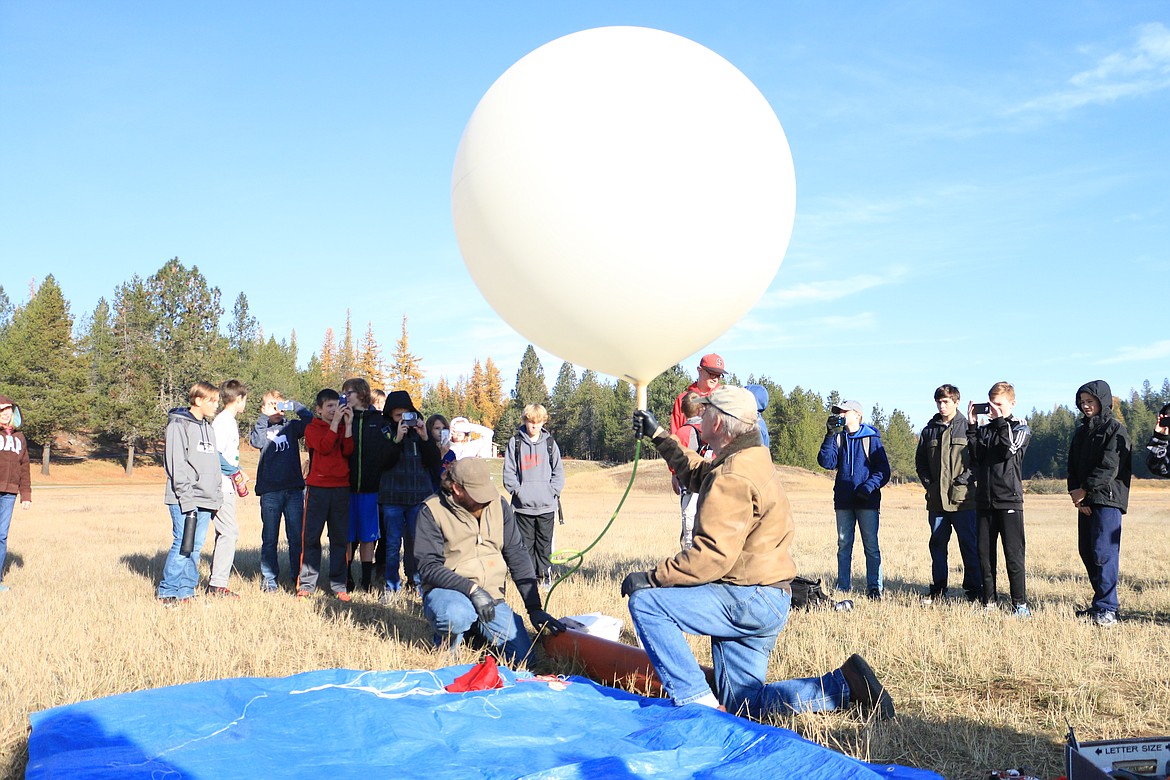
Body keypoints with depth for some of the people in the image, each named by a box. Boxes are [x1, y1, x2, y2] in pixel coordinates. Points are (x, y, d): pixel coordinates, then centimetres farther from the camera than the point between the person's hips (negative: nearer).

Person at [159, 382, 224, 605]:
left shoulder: (208, 427, 19)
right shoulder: (178, 424, -5)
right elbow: (176, 464, -12)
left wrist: (217, 496, 14)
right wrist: (186, 498, -17)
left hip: (206, 499, 7)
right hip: (185, 500, -7)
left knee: (196, 546, 8)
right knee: (182, 545, -8)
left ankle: (186, 591, 16)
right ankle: (167, 593, 1)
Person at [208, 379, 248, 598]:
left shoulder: (230, 421, 18)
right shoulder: (223, 422, -12)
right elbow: (216, 455, -19)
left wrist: (236, 472, 14)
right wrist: (237, 472, -11)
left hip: (226, 487, 10)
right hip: (221, 486, -10)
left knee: (226, 533, 12)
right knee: (229, 532, -11)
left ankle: (215, 583, 17)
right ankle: (218, 584, -9)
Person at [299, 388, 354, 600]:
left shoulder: (343, 428, 15)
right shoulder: (312, 428, 5)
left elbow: (347, 451, -3)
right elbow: (324, 447, -14)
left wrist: (348, 424, -9)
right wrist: (335, 422, -13)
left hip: (341, 487, 3)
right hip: (318, 487, -3)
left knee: (340, 537, 3)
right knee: (311, 536, -2)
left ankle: (338, 584, 7)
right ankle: (307, 583, 3)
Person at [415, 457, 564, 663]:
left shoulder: (498, 505, 3)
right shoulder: (432, 511, -9)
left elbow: (517, 557, 4)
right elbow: (428, 567, -14)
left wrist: (535, 608, -2)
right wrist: (472, 589, -27)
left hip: (490, 596, 4)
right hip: (446, 592, -4)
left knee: (521, 655, -12)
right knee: (457, 615, -39)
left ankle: (475, 631, 18)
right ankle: (446, 644, -2)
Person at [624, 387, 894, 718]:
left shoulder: (732, 478, -22)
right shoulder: (753, 457, 11)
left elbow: (712, 555, -27)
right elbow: (696, 473, 31)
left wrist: (653, 577, -21)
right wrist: (658, 435, 33)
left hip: (749, 601, -10)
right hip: (766, 603, 10)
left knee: (645, 601, -13)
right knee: (742, 704, 15)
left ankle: (695, 700, -11)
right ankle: (844, 684, 9)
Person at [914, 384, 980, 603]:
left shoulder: (968, 427, 0)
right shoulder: (929, 430, 12)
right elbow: (920, 461, 18)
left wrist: (964, 479, -11)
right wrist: (927, 482, 6)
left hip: (963, 499, -4)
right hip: (936, 499, 4)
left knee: (969, 545, 0)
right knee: (937, 544, 9)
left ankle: (974, 589, 8)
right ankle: (938, 589, 18)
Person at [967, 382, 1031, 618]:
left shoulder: (1020, 428, 5)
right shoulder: (985, 430, 15)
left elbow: (1010, 449, -15)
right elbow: (976, 457, 1)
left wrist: (1001, 421, -10)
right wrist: (972, 426, -3)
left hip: (1009, 499, -4)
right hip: (984, 499, 4)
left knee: (1013, 553, -5)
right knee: (984, 552, 6)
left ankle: (1020, 603, -1)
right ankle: (989, 599, 14)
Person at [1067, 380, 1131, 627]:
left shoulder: (1116, 430, -4)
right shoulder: (1081, 432, 18)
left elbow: (1109, 468, -13)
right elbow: (1072, 466, 13)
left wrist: (1084, 490, -10)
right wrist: (1075, 494, -2)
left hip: (1107, 500, -7)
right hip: (1085, 501, 8)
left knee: (1103, 553, -12)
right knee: (1087, 552, 8)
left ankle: (1107, 609, -9)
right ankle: (1101, 602, 17)